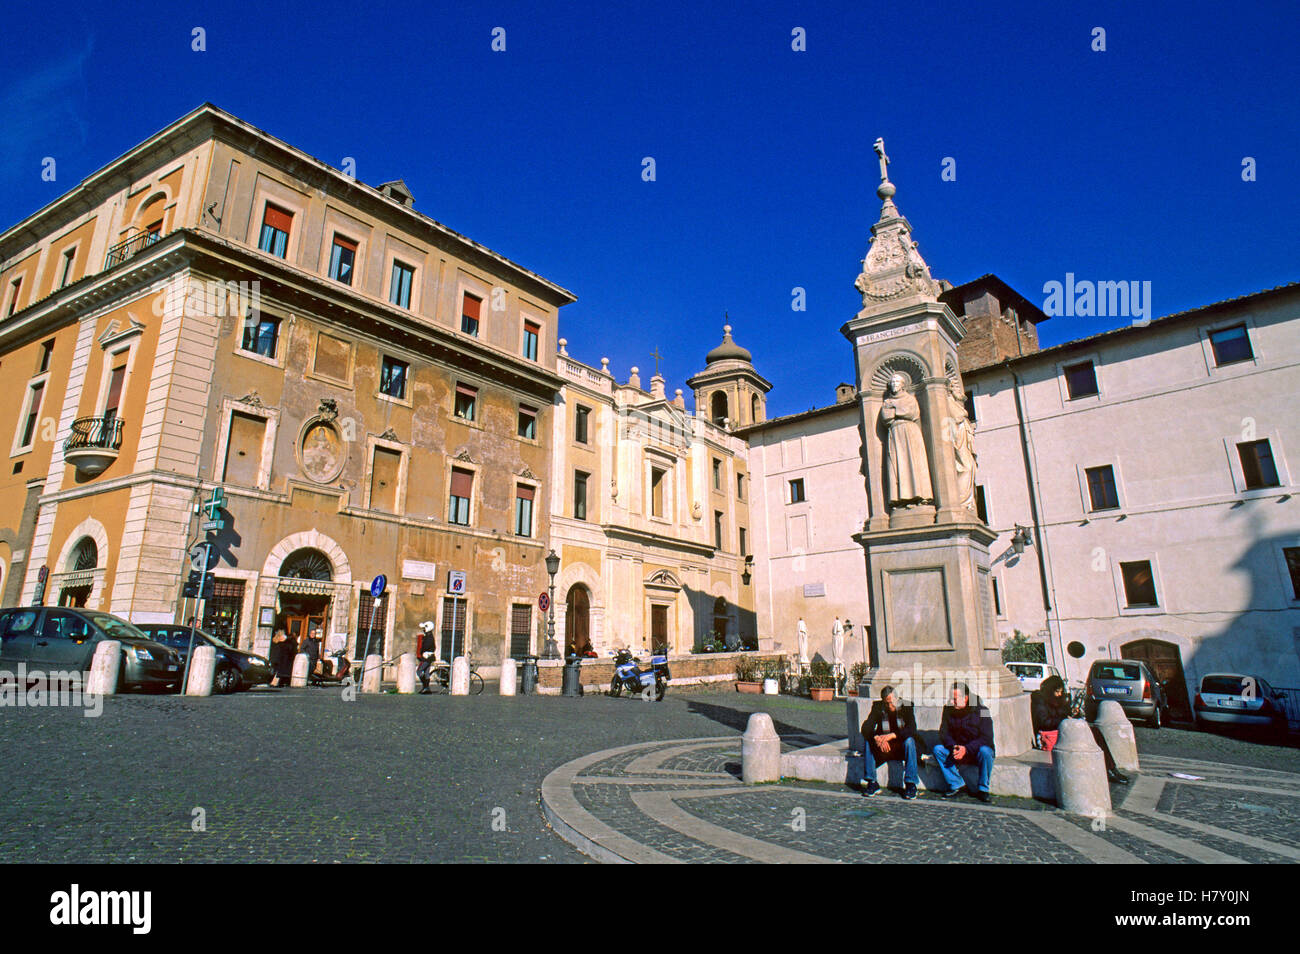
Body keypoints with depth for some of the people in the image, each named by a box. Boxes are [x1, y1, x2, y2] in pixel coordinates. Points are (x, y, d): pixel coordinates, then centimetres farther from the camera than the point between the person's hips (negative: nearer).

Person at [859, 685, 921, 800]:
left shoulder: (906, 706, -11)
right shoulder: (878, 707, -6)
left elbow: (912, 729, -26)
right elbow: (866, 728, -17)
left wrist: (891, 735, -38)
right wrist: (877, 738, -37)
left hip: (902, 747, -2)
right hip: (884, 748, 2)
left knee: (909, 740, -32)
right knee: (867, 741, -24)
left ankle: (911, 784, -25)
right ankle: (872, 783, -18)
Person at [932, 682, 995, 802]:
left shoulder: (981, 710, -14)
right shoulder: (948, 710, -3)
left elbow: (986, 738, -19)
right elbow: (944, 733, -3)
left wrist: (966, 749, -30)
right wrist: (953, 747, -23)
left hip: (976, 750, -3)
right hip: (957, 750, 3)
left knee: (985, 751, -35)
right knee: (937, 749, -20)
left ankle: (983, 789, -15)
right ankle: (956, 785, -10)